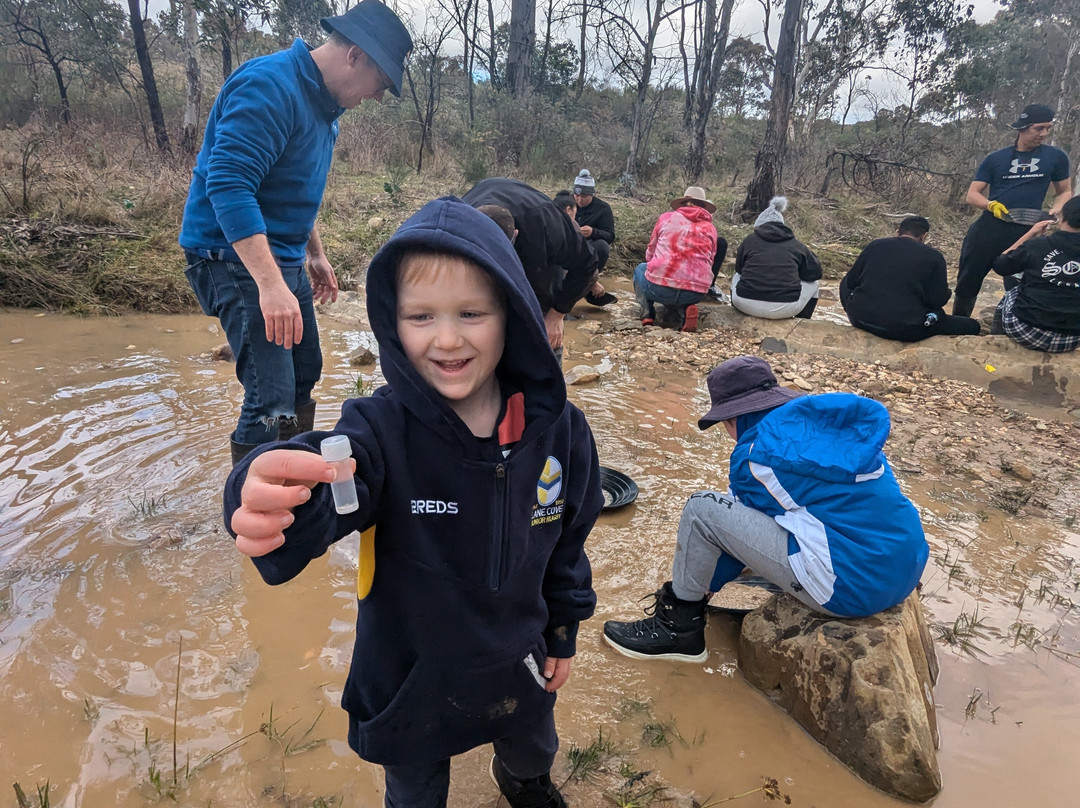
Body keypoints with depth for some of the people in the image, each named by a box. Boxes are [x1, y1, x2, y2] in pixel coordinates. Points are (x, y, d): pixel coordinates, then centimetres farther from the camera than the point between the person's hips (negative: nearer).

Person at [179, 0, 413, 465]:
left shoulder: (322, 102, 11)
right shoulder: (269, 86, -20)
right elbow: (228, 184, -30)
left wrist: (315, 253, 24)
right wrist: (270, 284, -37)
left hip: (284, 257, 10)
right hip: (236, 257, -10)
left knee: (304, 375, 19)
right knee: (272, 400, -15)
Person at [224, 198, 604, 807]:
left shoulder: (558, 426, -17)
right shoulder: (382, 427, -26)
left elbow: (569, 538, -4)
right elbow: (328, 492, -46)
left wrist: (564, 633, 6)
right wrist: (271, 504, -69)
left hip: (518, 669, 3)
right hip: (410, 680, -2)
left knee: (533, 755, 33)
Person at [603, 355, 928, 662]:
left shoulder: (755, 454, -11)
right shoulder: (826, 417, 10)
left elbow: (741, 530, 6)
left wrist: (706, 582, 26)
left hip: (851, 587, -8)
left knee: (702, 510, -6)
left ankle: (678, 627, 12)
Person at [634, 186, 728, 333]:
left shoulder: (666, 217, 14)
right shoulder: (710, 228, 17)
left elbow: (649, 255, 22)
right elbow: (710, 262, 19)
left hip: (659, 287, -1)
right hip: (696, 293, 1)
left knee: (641, 269, 32)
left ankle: (647, 314, 7)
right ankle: (683, 310, 3)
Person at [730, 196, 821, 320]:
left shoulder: (749, 240, 8)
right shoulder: (796, 244, 8)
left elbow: (739, 268, 20)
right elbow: (816, 272, 13)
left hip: (746, 305, 1)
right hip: (784, 308, -1)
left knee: (736, 277, 34)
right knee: (813, 284, 28)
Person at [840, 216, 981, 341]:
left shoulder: (875, 245, 9)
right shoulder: (933, 257, 0)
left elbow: (849, 282, 13)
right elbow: (938, 300, -1)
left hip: (860, 319, 2)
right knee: (972, 325, 14)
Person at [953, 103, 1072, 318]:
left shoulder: (1056, 157, 8)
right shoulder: (995, 159, 5)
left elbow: (1064, 191, 17)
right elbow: (972, 194, 3)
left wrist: (1057, 209, -5)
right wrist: (991, 205, -18)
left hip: (1026, 232, 0)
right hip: (989, 228, 1)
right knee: (967, 282, 7)